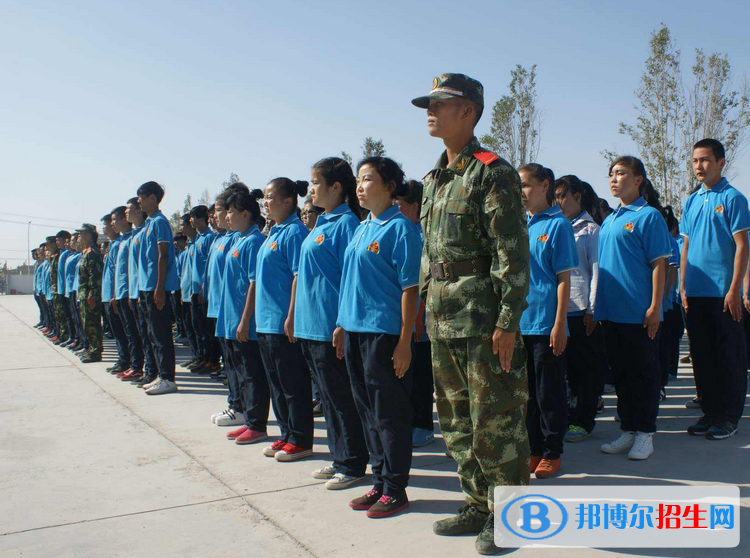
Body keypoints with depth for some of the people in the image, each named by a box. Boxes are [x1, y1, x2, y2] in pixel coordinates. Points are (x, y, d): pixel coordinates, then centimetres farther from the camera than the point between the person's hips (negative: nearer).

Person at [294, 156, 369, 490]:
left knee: (341, 397, 1)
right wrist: (297, 316, 18)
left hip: (332, 326, -9)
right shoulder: (320, 224, 15)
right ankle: (339, 458, 28)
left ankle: (352, 465, 14)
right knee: (327, 396, 16)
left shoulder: (345, 223, -11)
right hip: (311, 325, 9)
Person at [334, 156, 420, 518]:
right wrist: (342, 326, 15)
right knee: (368, 412, 15)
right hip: (355, 330, 8)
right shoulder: (361, 228, 14)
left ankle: (395, 490, 17)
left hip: (385, 333, -8)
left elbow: (410, 287, -13)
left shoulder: (400, 227, -9)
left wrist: (405, 342, -17)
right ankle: (379, 482, 29)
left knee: (390, 413, 3)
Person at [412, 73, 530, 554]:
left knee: (495, 423, 1)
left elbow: (513, 254, -14)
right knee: (458, 422, 15)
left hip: (484, 318, -8)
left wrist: (508, 321, -18)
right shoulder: (434, 180, 16)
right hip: (444, 320, 8)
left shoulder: (493, 172, -8)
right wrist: (426, 306, 16)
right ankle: (479, 507, 31)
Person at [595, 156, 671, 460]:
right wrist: (596, 306, 15)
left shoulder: (648, 216, -6)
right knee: (620, 372, 13)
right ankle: (627, 430, 24)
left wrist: (655, 307, -15)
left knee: (643, 372, 4)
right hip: (611, 311, 7)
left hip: (638, 312, -7)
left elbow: (659, 263, -10)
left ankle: (645, 434, 15)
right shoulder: (608, 221, 14)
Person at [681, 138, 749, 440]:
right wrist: (683, 287, 10)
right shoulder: (691, 202, 13)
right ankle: (710, 412, 22)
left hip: (723, 293, -6)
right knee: (702, 356, 11)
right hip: (695, 293, 6)